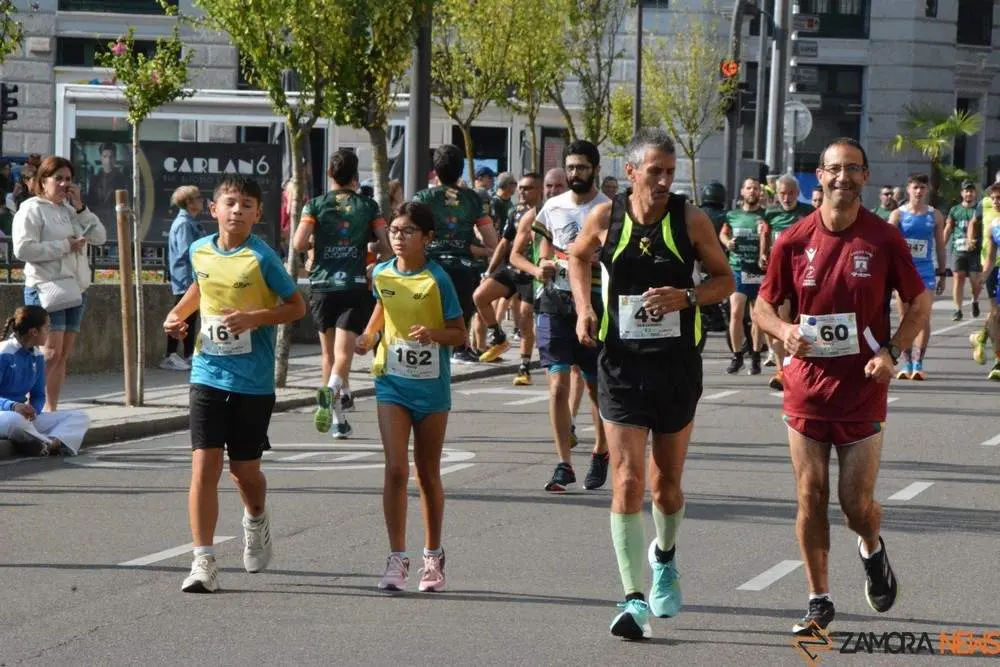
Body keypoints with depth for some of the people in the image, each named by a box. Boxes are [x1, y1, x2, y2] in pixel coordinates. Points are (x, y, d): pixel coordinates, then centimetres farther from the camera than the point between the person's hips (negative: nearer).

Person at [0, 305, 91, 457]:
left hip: (25, 417, 8)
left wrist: (33, 410, -12)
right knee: (15, 420, -45)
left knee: (80, 418, -3)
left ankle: (53, 442, -32)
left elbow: (38, 395, 11)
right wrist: (14, 406, -36)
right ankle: (52, 444, -22)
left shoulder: (37, 356, 7)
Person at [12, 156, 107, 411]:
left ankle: (50, 409, 11)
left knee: (63, 356, 7)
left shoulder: (71, 209, 18)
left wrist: (80, 207, 1)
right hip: (47, 289, -7)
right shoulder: (32, 209, -4)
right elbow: (23, 249, -16)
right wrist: (65, 245, -15)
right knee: (51, 354, -16)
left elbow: (100, 237, 11)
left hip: (75, 289, 7)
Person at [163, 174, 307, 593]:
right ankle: (203, 562, -8)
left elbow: (297, 307, -5)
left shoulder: (262, 258, -10)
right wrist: (178, 313, 9)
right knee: (204, 465, -9)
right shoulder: (200, 251, 3)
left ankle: (256, 520, 45)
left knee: (244, 468, 10)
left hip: (253, 380, -2)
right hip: (208, 373, 2)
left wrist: (254, 318, -19)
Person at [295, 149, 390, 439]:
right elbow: (386, 246, 0)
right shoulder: (368, 206, 4)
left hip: (321, 287, 1)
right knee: (343, 353, -9)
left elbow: (299, 244, -8)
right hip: (355, 287, -1)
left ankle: (339, 417, 21)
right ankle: (331, 389, -40)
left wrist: (313, 242, 14)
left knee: (329, 354, 16)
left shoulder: (315, 205, 2)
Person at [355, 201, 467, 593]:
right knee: (396, 469, -10)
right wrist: (370, 335, 6)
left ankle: (433, 556, 25)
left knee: (428, 474, 10)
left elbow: (460, 334, -5)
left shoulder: (437, 279, -9)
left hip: (431, 385, -2)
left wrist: (434, 333, -24)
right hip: (392, 383, 2)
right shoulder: (381, 274, 1)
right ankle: (396, 559, -7)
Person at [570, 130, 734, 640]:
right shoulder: (605, 219, -4)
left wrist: (686, 296, -17)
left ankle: (664, 555, 45)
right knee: (627, 481, -11)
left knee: (666, 482, 13)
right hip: (622, 365, -1)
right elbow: (578, 258, 17)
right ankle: (634, 599, -12)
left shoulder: (691, 220, -6)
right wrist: (583, 307, 1)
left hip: (678, 365, 1)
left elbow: (725, 280, 2)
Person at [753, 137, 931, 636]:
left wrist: (892, 352, -10)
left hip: (863, 390, -1)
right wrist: (783, 330, -14)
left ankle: (872, 548, 35)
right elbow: (763, 305, 8)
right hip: (807, 389, 1)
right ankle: (819, 601, 13)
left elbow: (920, 303, 4)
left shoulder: (885, 239, -4)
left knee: (857, 504, 0)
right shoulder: (793, 241, -1)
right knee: (810, 499, 1)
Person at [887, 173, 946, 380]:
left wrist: (942, 275, 10)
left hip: (925, 271, 0)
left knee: (923, 317, -10)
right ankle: (906, 364, 13)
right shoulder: (898, 214, 2)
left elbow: (940, 246, 12)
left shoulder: (935, 216, 7)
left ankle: (918, 364, -9)